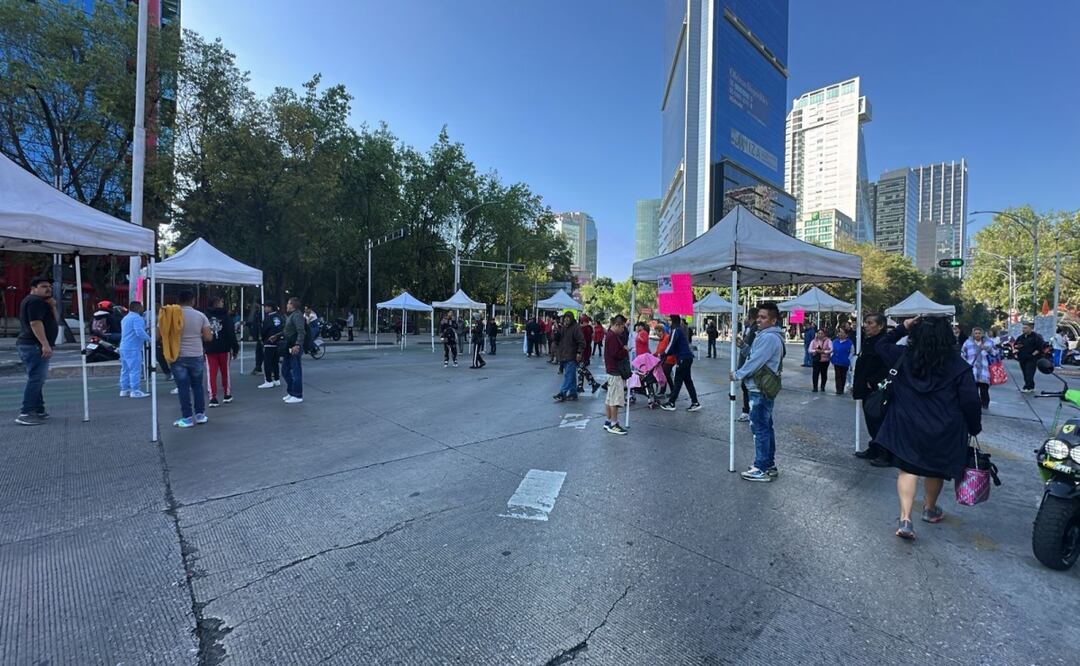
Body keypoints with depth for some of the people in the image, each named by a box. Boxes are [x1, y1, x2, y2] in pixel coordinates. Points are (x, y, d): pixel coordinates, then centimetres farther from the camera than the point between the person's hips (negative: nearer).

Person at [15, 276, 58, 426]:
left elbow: (54, 321, 18)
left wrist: (52, 307, 3)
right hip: (34, 346, -11)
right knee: (36, 379, -14)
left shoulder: (41, 302, 20)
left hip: (29, 345, 11)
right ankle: (25, 413, -15)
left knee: (38, 379, 15)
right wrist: (45, 344, -26)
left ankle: (39, 410, 21)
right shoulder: (35, 301, -10)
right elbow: (35, 323, -21)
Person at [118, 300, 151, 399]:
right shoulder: (137, 318, -12)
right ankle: (135, 391, -9)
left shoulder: (125, 318, 20)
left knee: (125, 369, 13)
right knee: (135, 370, -9)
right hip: (133, 348, -10)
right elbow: (140, 332, -24)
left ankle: (124, 390, 16)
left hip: (124, 347, 10)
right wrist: (149, 338, -9)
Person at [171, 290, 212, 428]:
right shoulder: (200, 316, -2)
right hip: (197, 356, 2)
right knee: (198, 385, 13)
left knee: (183, 388, 2)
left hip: (178, 357, -2)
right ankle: (200, 414, 17)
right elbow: (208, 337, -4)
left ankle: (187, 418, 5)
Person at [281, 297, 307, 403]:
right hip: (288, 347, 11)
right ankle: (290, 392, 28)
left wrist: (298, 345, -32)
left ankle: (297, 396, 5)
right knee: (285, 370, 17)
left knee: (296, 371, -3)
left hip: (295, 348, -10)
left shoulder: (297, 315, -14)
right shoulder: (290, 316, 18)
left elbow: (301, 332, -24)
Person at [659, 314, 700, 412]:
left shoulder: (676, 330, -12)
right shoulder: (681, 329, 17)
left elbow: (671, 345, -17)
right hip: (687, 357, 9)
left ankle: (671, 403, 3)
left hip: (683, 358, -9)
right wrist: (667, 354, 13)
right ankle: (695, 403, 13)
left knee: (678, 381, -3)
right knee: (688, 380, 12)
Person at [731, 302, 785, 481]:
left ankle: (762, 469, 3)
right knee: (766, 427, 16)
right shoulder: (767, 335, 15)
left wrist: (738, 375, -11)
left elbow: (756, 361, -21)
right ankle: (769, 465, 26)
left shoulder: (769, 337, -19)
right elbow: (755, 357, 16)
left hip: (760, 390, -11)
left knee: (759, 428, -4)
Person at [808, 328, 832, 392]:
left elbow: (831, 350, -10)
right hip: (816, 360, 1)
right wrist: (816, 351, -17)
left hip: (825, 360, 0)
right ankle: (815, 387, -1)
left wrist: (823, 351, -20)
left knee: (824, 374, 8)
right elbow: (810, 350, 0)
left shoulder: (828, 341, -1)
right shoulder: (813, 341, 6)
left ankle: (823, 387, 25)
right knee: (815, 373, -6)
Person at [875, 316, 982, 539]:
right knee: (935, 469, 19)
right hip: (943, 429, 0)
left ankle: (905, 518, -8)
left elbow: (881, 346, 14)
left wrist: (902, 328, 9)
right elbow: (970, 401, -5)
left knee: (908, 468, 3)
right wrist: (974, 428, 9)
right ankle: (930, 509, 41)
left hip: (907, 425, 0)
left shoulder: (903, 356, -5)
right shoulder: (959, 366, -7)